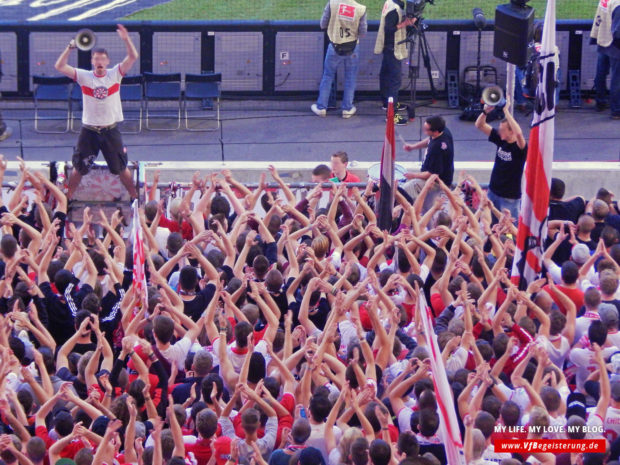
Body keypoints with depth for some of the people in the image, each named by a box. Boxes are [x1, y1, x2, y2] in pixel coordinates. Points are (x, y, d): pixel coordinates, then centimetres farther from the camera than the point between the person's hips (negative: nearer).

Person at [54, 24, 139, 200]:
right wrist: (70, 48, -23)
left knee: (122, 168, 8)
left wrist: (126, 39, -27)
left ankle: (134, 197, 22)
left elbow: (133, 57, -12)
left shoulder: (115, 74, -2)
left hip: (111, 130, 0)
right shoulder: (84, 76, -3)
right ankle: (67, 197, 21)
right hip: (89, 131, 0)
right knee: (78, 168, 7)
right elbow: (60, 66, -11)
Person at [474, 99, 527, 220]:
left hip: (510, 197, -6)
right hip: (493, 192, 6)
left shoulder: (520, 147, -19)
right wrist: (485, 111, -21)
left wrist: (506, 111, -39)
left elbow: (518, 133, -43)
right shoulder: (500, 140, 0)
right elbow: (480, 125, 1)